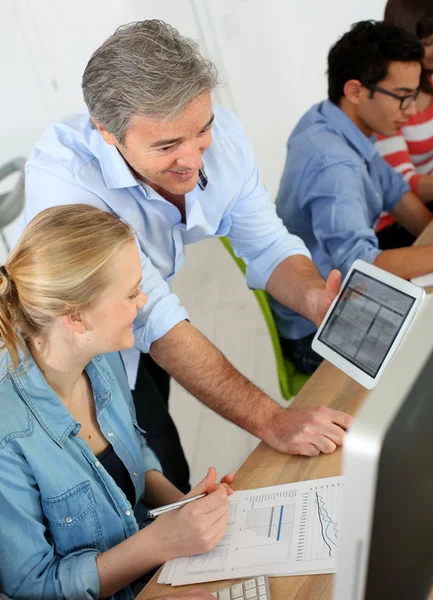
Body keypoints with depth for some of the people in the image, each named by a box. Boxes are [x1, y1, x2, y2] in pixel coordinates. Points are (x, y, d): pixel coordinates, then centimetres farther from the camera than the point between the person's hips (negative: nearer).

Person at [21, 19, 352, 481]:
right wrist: (271, 421, -42)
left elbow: (267, 246, -11)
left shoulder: (220, 134, -18)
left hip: (145, 337, 5)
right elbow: (155, 321, -39)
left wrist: (316, 298, -34)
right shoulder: (63, 177, -36)